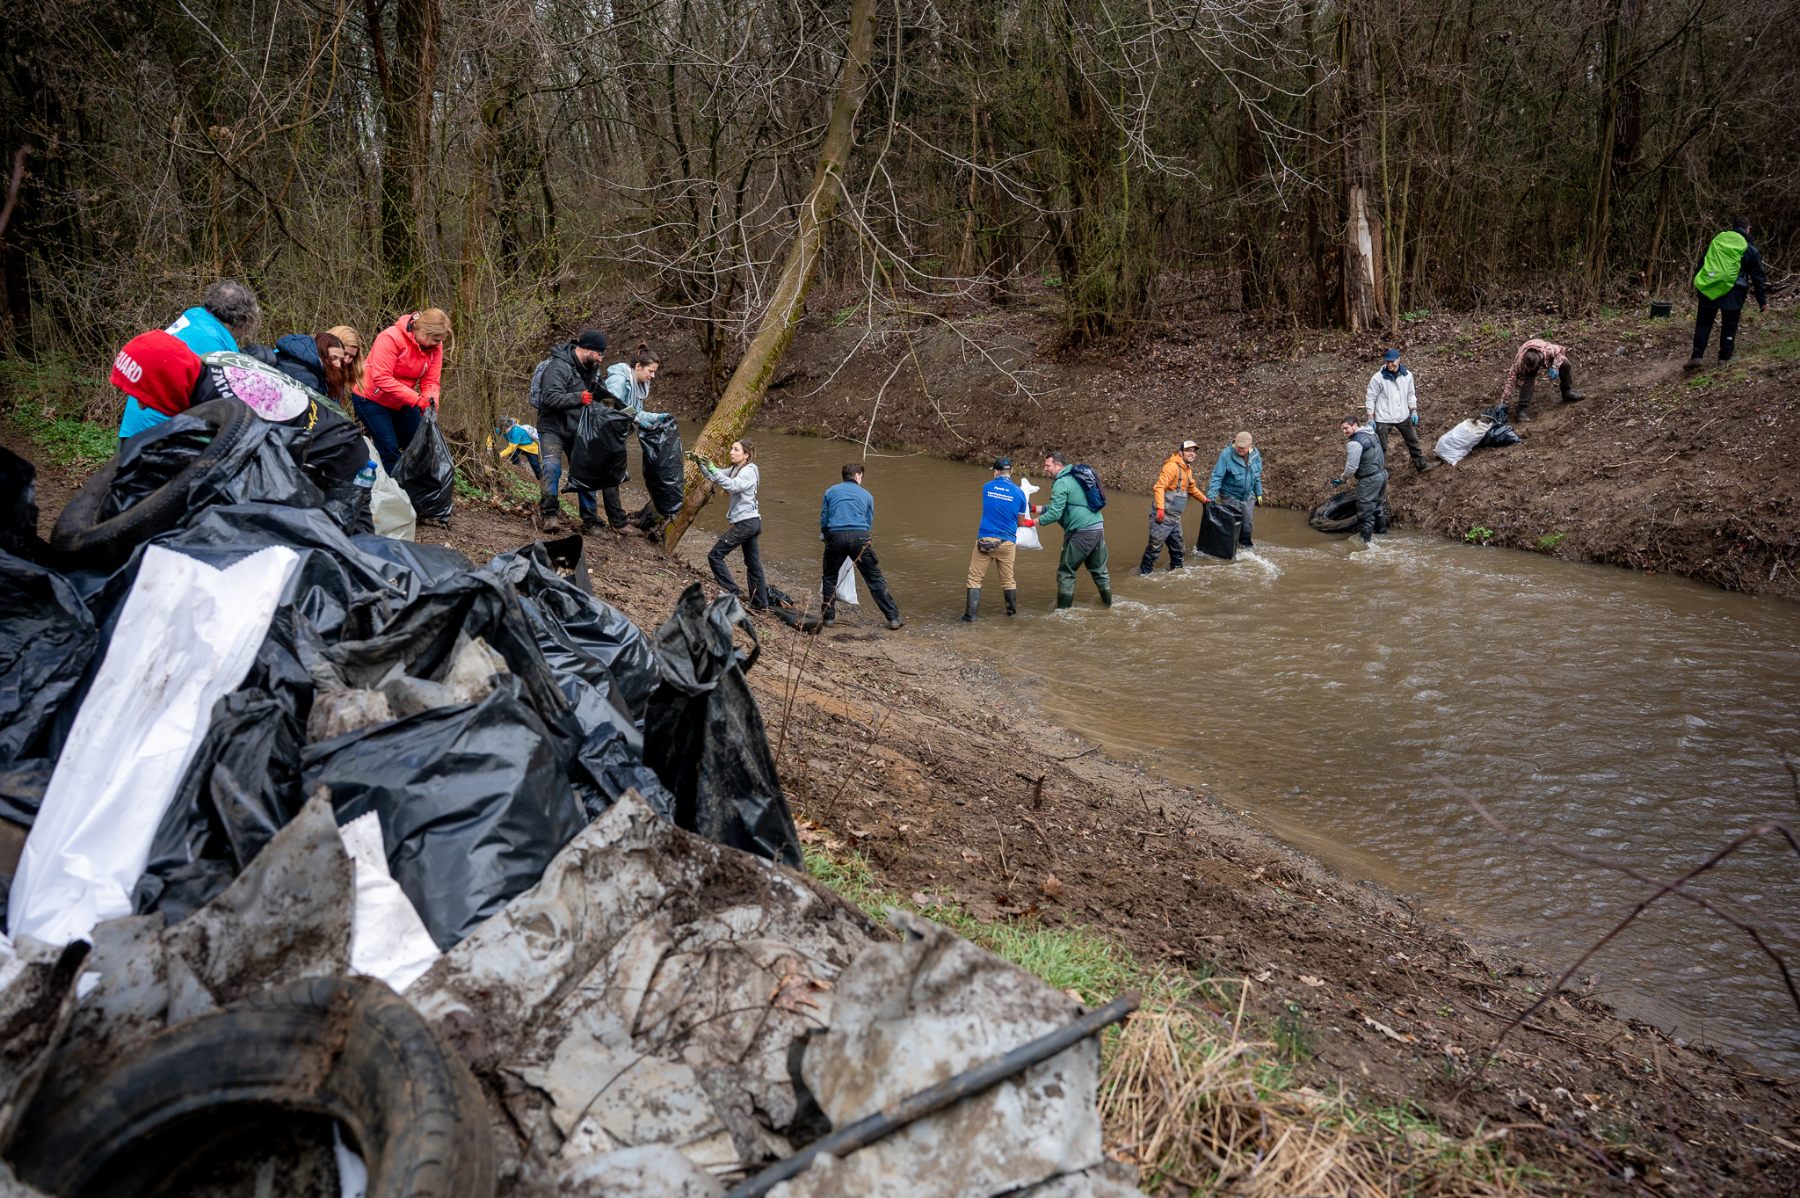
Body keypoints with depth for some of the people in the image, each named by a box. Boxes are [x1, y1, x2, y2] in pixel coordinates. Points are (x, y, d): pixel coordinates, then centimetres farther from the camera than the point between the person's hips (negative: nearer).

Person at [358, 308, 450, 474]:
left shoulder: (434, 346, -8)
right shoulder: (391, 338, -28)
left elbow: (430, 381, -8)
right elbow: (381, 378, -33)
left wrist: (431, 404, -28)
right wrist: (417, 399, -36)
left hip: (402, 402, 7)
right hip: (372, 399, -7)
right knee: (390, 450, -12)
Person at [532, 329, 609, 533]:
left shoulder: (591, 368, 6)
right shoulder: (558, 366, -20)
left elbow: (596, 394, 24)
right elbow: (551, 398, -31)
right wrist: (579, 398, -35)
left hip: (577, 430, 7)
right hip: (553, 428, -7)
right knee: (552, 467, -25)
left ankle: (590, 520, 14)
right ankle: (550, 513, -16)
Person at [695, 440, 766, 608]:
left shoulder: (749, 471, -12)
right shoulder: (735, 469, 15)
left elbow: (732, 485, -30)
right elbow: (714, 476, 12)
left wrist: (712, 469, -36)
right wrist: (700, 462, -3)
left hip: (746, 523, -10)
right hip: (751, 522, 10)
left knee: (715, 556, -7)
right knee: (753, 564, 14)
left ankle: (732, 592, -9)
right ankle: (761, 602, 19)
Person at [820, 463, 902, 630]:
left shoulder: (830, 491, 17)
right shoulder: (866, 495, 17)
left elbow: (823, 519, 14)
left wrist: (824, 535, 31)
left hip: (835, 536, 0)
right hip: (860, 536, 0)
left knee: (830, 577, 21)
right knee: (875, 580, 5)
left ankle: (828, 616, 22)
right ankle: (893, 617, 3)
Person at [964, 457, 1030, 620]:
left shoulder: (987, 487, 1)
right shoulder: (1019, 493, -3)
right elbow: (1021, 521, 8)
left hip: (984, 539, 0)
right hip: (1007, 542, 1)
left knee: (975, 578, 4)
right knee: (1008, 579, 15)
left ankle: (970, 614, -1)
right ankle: (1012, 611, 29)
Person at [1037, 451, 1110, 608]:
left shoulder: (1061, 483, -10)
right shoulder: (1075, 476, 19)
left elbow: (1055, 514, -17)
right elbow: (1060, 507, 23)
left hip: (1081, 533, -9)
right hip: (1099, 528, 9)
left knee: (1066, 572, 3)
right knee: (1099, 570, 21)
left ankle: (1063, 609, 5)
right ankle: (1109, 603, 31)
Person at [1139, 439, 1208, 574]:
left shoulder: (1187, 469, 16)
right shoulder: (1172, 466, -15)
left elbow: (1192, 488, 34)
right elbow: (1159, 487, -23)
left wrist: (1204, 500, 41)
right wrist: (1160, 508, -30)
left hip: (1175, 517, 9)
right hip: (1162, 517, -9)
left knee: (1177, 546, 18)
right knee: (1155, 546, -7)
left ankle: (1176, 567, 34)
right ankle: (1144, 572, 1)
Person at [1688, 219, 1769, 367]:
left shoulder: (1715, 242, 10)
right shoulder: (1749, 249, 2)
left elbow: (1700, 263, 16)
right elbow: (1758, 276, 5)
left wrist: (1697, 285, 26)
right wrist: (1763, 300, 10)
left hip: (1708, 289, 2)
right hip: (1732, 293, -2)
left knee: (1703, 323, 8)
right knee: (1729, 326, 9)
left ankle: (1697, 357, 0)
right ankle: (1725, 358, 12)